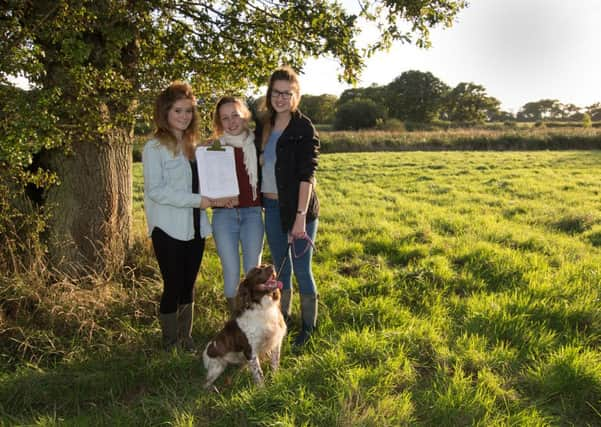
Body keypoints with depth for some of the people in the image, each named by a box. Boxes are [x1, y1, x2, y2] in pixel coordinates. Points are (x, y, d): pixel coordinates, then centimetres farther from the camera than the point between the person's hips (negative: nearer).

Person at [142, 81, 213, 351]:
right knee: (173, 286, 0)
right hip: (169, 229, -6)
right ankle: (170, 344, 17)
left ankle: (186, 338, 28)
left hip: (195, 227, 6)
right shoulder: (154, 148, -8)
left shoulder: (194, 145, 12)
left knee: (188, 285, 14)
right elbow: (155, 190, -17)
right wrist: (197, 201, -20)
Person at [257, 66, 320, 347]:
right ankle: (282, 317, 33)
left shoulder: (304, 128, -9)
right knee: (281, 267, 17)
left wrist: (301, 216, -21)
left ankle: (308, 326, 20)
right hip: (271, 207, 6)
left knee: (302, 270, 3)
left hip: (297, 207, -6)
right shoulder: (263, 126, 9)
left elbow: (306, 175, -15)